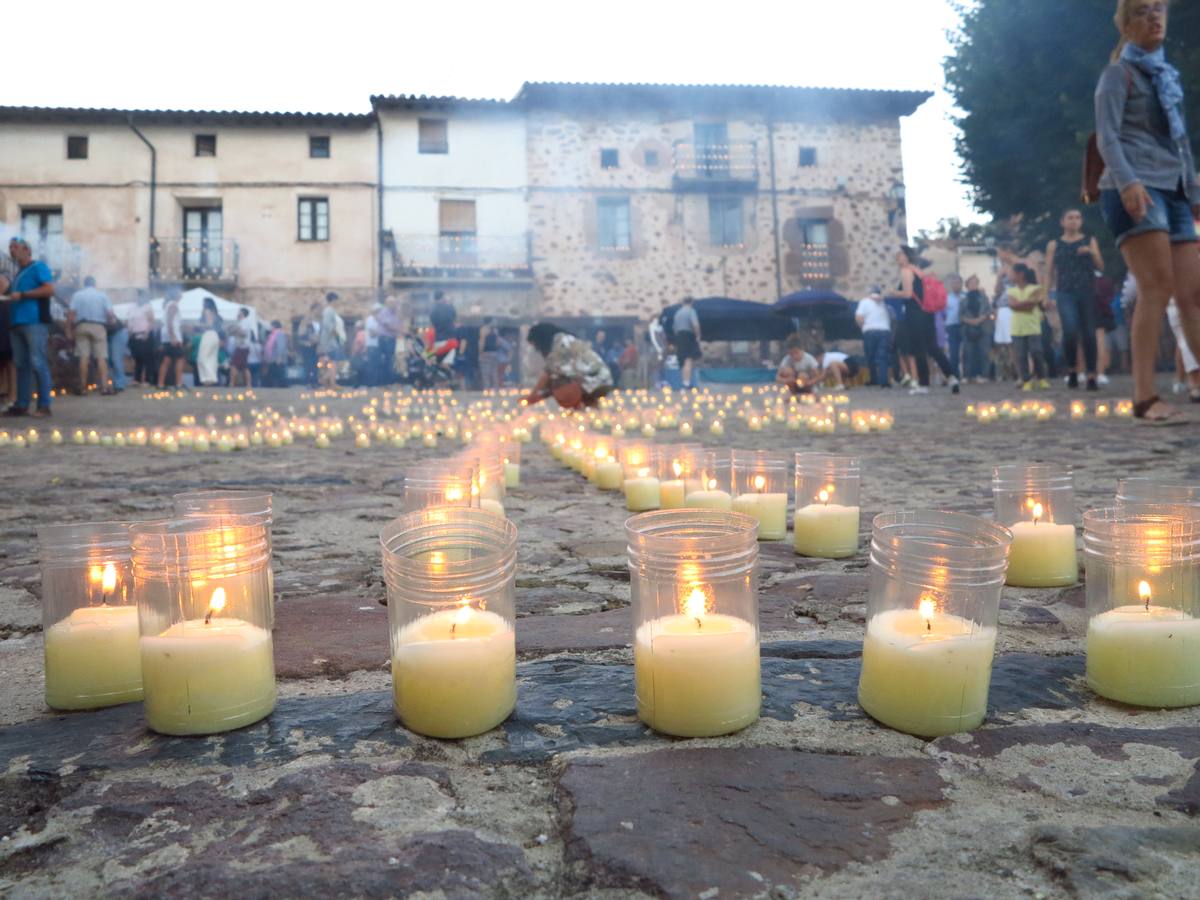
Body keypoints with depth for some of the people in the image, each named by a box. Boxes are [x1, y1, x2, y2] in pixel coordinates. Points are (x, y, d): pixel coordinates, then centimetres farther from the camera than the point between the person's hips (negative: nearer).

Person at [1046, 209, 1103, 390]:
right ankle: (1072, 370, 0)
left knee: (1089, 334, -2)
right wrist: (1046, 295, 0)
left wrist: (1092, 253, -12)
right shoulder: (1054, 245, 11)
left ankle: (1091, 377, 1)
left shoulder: (1090, 241, 12)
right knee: (1070, 331, -20)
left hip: (1087, 292, 1)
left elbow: (1101, 267, 6)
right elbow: (1049, 273, 10)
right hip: (1065, 293, -1)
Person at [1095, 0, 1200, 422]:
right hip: (1134, 190, -7)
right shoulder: (1118, 73, 5)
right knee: (1158, 286, -18)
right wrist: (1127, 181, -25)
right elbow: (1107, 137, -9)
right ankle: (1145, 398, -19)